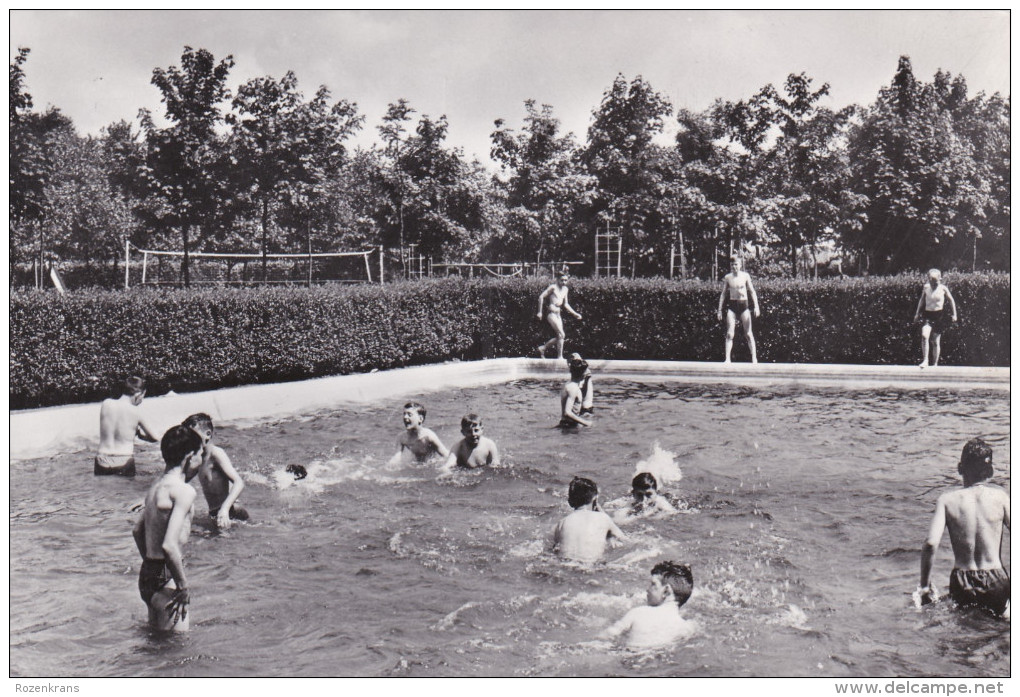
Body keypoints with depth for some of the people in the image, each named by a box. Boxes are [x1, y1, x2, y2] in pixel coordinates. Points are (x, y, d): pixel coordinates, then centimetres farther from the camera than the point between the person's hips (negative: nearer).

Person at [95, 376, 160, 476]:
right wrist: (139, 433, 20)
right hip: (124, 465, -3)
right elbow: (154, 437, 1)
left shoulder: (106, 404, 0)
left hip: (102, 464, 3)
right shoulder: (135, 411, -9)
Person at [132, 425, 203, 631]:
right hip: (166, 581, -9)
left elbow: (137, 530, 22)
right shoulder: (183, 491, -19)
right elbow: (170, 545, -28)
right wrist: (183, 586, -18)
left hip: (147, 575, 9)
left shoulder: (156, 486, 9)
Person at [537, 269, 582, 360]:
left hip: (558, 314, 8)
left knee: (559, 337, 7)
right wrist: (540, 312, -11)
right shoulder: (553, 287, -9)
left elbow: (565, 304, 20)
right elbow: (541, 297, -10)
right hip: (551, 313, -8)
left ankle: (542, 348, 23)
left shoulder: (565, 289, 14)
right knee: (561, 334, -14)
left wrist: (574, 314, 13)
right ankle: (560, 356, -8)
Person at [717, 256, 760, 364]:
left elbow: (752, 292, 4)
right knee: (729, 334, -7)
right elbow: (723, 294, 9)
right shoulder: (727, 277, 4)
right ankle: (727, 359, -7)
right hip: (732, 305, 1)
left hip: (744, 305, -1)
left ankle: (754, 358, 7)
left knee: (748, 333, 2)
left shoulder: (745, 276, 1)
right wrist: (720, 310, 6)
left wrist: (756, 306, -4)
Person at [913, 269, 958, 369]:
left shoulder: (943, 288, -3)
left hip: (939, 315, -1)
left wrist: (954, 314, 6)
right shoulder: (926, 287, 3)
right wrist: (917, 313, 18)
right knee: (924, 336, -22)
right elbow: (922, 300, 17)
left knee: (936, 341, 4)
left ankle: (935, 364, 17)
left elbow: (951, 301, 8)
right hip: (927, 315, 1)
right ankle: (925, 360, -15)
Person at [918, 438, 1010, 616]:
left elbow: (931, 544, -12)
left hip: (961, 584, 1)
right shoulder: (1000, 496, -3)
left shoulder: (947, 500, -3)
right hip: (995, 582, -1)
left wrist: (924, 586, -3)